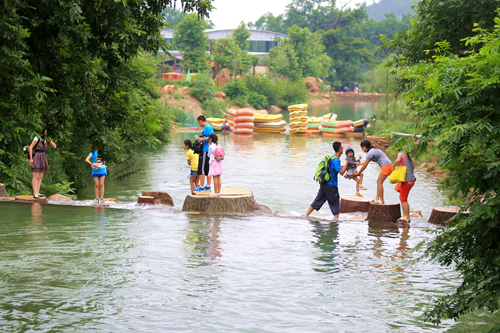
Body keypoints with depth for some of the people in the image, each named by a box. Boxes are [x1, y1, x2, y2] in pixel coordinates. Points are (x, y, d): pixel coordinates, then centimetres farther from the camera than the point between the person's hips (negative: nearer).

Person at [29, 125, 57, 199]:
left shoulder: (47, 139, 5)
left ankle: (37, 193, 11)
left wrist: (49, 139, -9)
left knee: (40, 176, 7)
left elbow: (54, 146, 2)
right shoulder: (37, 138, -15)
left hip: (43, 158, 7)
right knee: (36, 176, -8)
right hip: (36, 157, -7)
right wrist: (31, 159, -19)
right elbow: (30, 147, -16)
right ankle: (35, 194, -7)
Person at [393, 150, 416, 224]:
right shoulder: (408, 155, 16)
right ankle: (404, 215, 19)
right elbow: (412, 167, 28)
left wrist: (393, 166, -16)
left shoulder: (401, 154, -9)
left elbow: (398, 160, -33)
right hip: (412, 179, 9)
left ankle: (407, 217, 2)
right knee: (401, 197, 17)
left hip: (407, 180, -9)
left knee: (403, 199, -1)